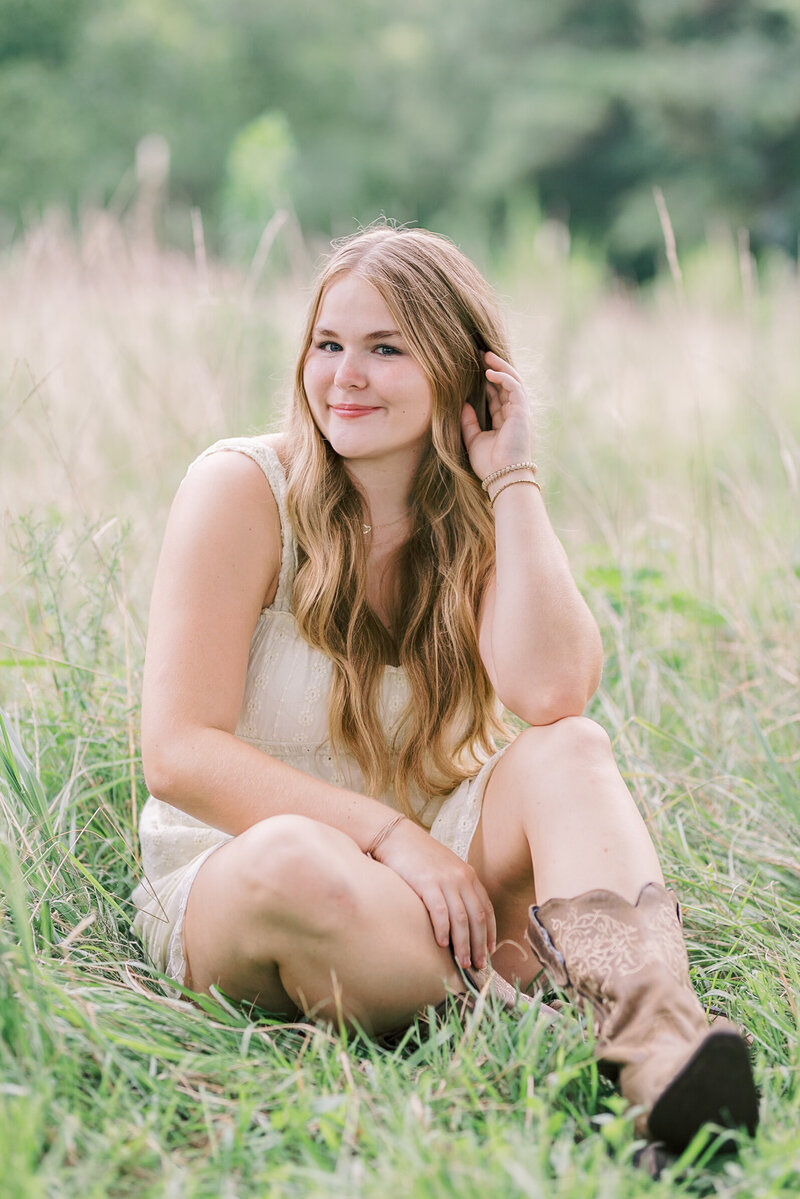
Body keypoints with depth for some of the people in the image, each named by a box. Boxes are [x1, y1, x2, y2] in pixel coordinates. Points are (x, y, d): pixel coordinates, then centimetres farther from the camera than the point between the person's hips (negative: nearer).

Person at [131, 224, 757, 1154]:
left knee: (569, 752, -27)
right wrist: (390, 834, -24)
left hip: (420, 872, 3)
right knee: (292, 858, -40)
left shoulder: (485, 521, 3)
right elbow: (178, 753, -15)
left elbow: (552, 694, -18)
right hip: (225, 885, -3)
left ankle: (658, 1040, -51)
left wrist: (511, 479, -13)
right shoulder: (242, 489, -9)